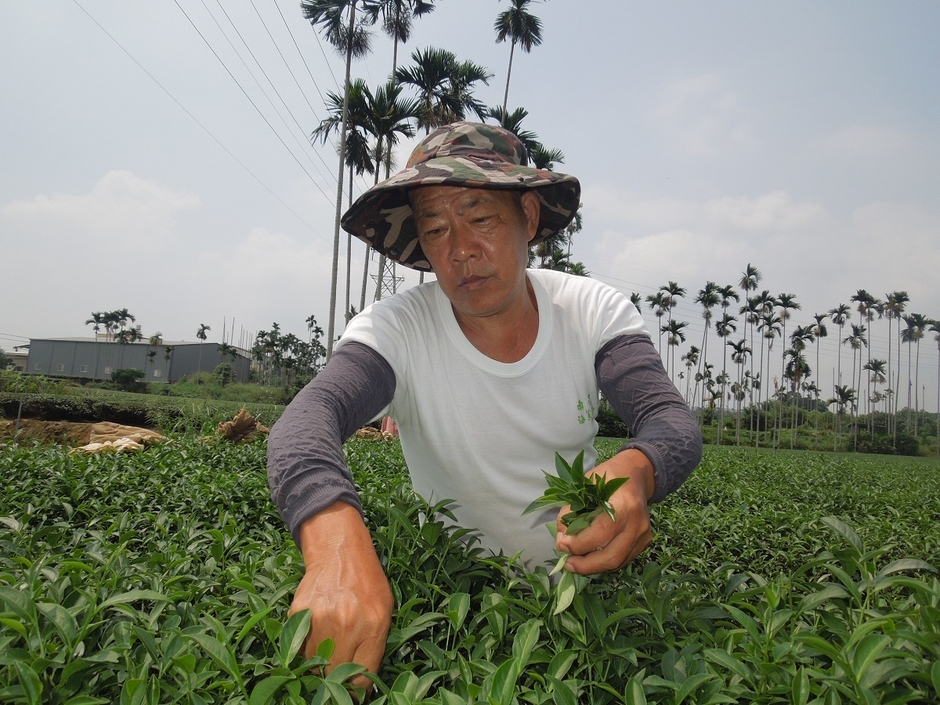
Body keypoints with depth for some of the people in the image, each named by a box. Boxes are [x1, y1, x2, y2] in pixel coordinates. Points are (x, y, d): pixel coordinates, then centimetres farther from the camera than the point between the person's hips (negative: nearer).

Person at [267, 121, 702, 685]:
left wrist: (634, 470, -44)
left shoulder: (597, 311, -10)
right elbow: (306, 419, -32)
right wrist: (338, 542, -54)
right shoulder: (397, 329, -17)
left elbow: (674, 423, -19)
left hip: (580, 575, 2)